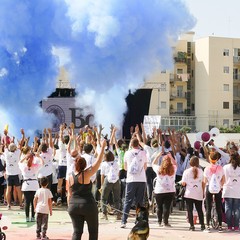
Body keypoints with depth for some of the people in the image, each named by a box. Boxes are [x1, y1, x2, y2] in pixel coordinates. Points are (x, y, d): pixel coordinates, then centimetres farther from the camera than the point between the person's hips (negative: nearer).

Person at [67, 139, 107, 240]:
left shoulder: (70, 177, 2)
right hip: (88, 205, -4)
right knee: (93, 231, 11)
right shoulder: (86, 174, -11)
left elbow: (69, 195, 8)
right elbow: (98, 162, -11)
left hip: (74, 206, 4)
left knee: (77, 231, 5)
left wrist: (70, 207, 18)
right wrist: (102, 147, -5)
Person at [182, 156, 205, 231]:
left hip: (189, 194, -3)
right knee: (200, 210, 13)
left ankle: (192, 226, -3)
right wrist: (203, 192, 15)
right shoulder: (200, 171, 3)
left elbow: (183, 183, -8)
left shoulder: (187, 171, -6)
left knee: (190, 210, 2)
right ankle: (202, 225, 11)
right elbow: (203, 183, 6)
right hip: (199, 194, 3)